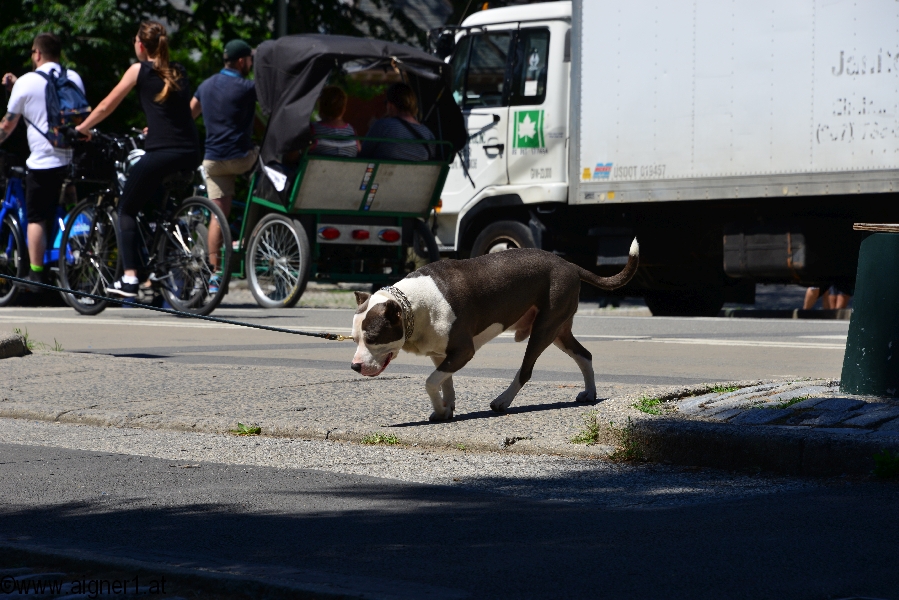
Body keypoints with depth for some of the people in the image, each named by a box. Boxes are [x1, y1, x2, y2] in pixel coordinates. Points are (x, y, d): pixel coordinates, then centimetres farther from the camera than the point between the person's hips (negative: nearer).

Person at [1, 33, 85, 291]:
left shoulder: (26, 82, -5)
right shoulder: (74, 78, 7)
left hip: (43, 160, -4)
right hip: (73, 157, 4)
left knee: (36, 218, 4)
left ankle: (35, 274, 1)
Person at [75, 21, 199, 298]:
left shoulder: (139, 70, 4)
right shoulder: (179, 72, 19)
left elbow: (106, 106, 10)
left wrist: (82, 128, 26)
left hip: (161, 151, -5)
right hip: (190, 154, 5)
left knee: (126, 210, 8)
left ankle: (129, 279, -3)